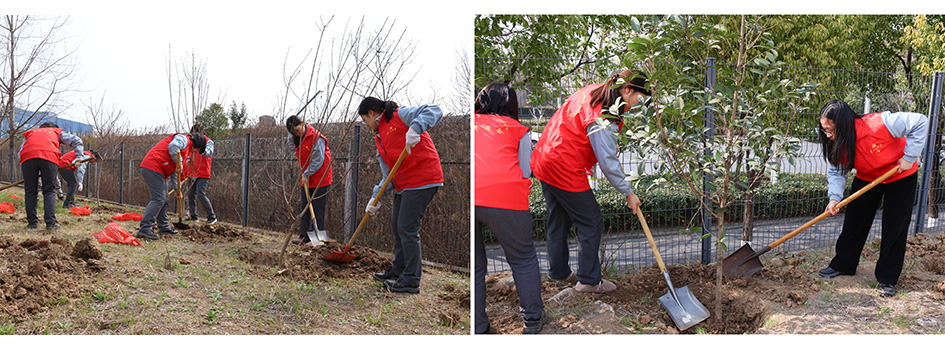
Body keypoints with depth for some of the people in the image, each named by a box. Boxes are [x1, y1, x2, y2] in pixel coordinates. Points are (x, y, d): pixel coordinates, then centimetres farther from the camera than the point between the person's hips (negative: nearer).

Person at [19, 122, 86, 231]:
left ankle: (32, 222, 12)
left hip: (28, 157, 2)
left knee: (30, 192, 11)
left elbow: (20, 152, 29)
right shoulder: (57, 132, 34)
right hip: (49, 156, -2)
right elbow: (76, 140, 25)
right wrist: (79, 156, 19)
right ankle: (51, 223, -7)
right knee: (49, 191, 2)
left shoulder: (30, 133, 38)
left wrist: (24, 175, 28)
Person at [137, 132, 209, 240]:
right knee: (158, 199, -14)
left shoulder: (186, 149, 27)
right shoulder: (184, 139, -2)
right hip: (153, 168, -11)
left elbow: (174, 172, 31)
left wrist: (177, 190, 30)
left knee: (163, 200, 16)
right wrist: (179, 163, -18)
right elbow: (173, 146, -26)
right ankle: (145, 229, -17)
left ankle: (164, 227, 26)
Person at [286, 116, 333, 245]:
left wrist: (306, 175, -15)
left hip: (320, 179, -7)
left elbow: (318, 161, -19)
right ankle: (304, 236, 13)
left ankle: (320, 237, 2)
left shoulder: (316, 137, -20)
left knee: (318, 209, -4)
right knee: (305, 208, 8)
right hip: (306, 179, 8)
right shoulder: (294, 138, 3)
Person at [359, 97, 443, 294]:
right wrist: (376, 198, 2)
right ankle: (398, 270, 34)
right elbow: (388, 175, 15)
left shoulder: (400, 115, -5)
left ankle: (411, 280, 0)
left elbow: (434, 112, -19)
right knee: (396, 226, 17)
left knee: (407, 228, -9)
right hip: (403, 185, 10)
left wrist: (415, 128, -35)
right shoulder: (379, 140, 20)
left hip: (422, 180, -10)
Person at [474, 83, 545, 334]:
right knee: (522, 258, 20)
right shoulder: (517, 129, 19)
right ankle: (532, 319, 32)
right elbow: (524, 172, 15)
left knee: (473, 266, 19)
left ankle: (477, 328, 27)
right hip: (503, 195, -2)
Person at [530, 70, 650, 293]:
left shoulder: (595, 91, 6)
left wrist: (613, 146, 13)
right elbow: (607, 163, -20)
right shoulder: (603, 118, -23)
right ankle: (588, 280, 14)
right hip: (565, 170, -10)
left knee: (558, 219, 21)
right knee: (591, 223, 3)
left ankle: (558, 271, 35)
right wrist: (628, 193, -9)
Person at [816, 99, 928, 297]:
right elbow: (836, 172, -13)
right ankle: (843, 265, 23)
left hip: (901, 177, -4)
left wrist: (909, 157, -28)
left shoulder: (879, 124, -37)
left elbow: (920, 123, -29)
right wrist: (834, 197, -29)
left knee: (894, 229, -1)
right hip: (867, 179, 4)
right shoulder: (835, 144, -19)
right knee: (854, 222, 6)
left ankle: (887, 279, 11)